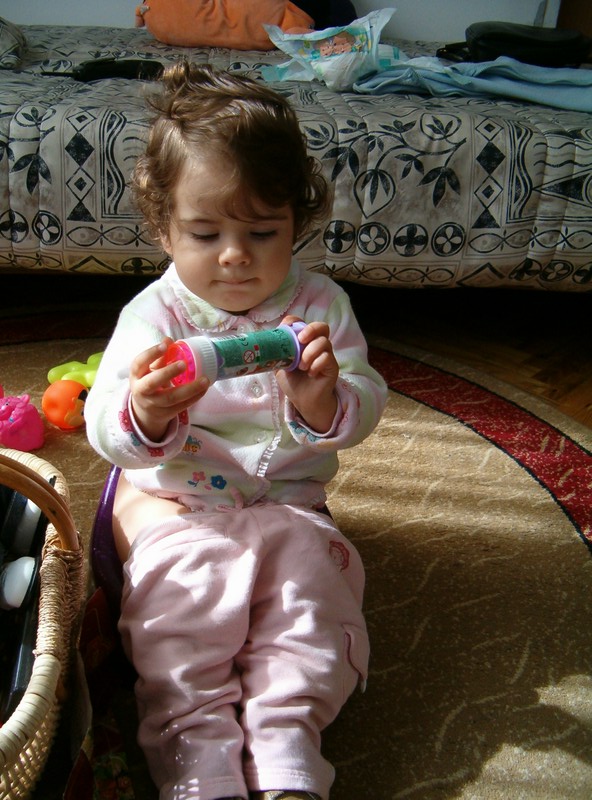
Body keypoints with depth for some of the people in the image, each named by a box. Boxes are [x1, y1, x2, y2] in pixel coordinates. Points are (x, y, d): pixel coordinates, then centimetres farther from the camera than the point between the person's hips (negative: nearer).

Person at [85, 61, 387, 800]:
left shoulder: (320, 305, -6)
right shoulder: (154, 314, -10)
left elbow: (363, 411, -9)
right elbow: (107, 434, -16)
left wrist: (324, 402, -34)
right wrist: (142, 415, -42)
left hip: (287, 499, 2)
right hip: (172, 498, -1)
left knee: (314, 572, -21)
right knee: (187, 583, -25)